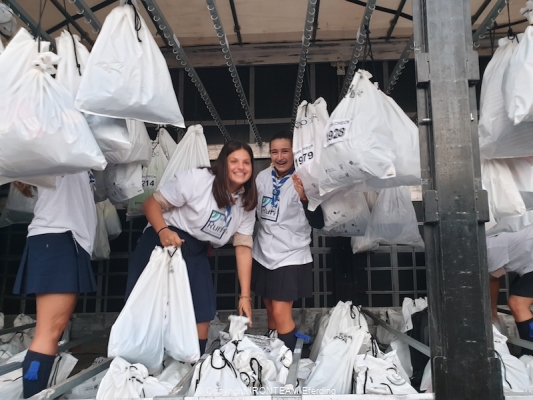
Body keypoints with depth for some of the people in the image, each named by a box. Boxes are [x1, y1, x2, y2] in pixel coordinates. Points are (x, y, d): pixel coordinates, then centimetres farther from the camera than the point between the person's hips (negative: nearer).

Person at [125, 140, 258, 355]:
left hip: (196, 254, 5)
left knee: (202, 317, 6)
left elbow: (243, 248, -1)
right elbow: (152, 203, -14)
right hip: (162, 244, -5)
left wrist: (245, 295, -6)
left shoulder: (246, 204, 0)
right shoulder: (196, 179, -16)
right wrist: (163, 230, -35)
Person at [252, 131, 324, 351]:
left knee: (281, 313, -8)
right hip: (263, 254, 6)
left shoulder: (303, 181, -15)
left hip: (291, 257, -5)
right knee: (271, 310, 19)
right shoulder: (263, 176, 0)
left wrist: (304, 197, -36)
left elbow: (318, 223, -22)